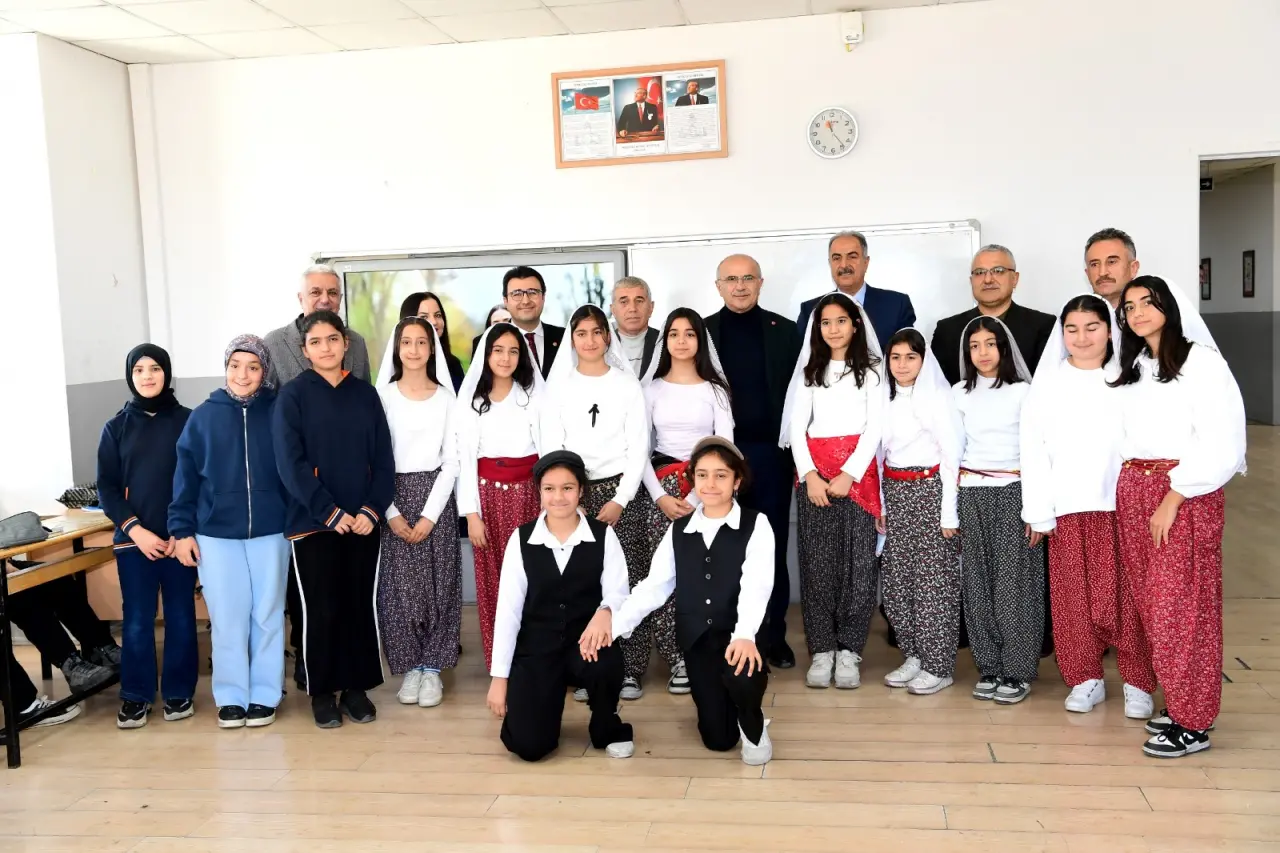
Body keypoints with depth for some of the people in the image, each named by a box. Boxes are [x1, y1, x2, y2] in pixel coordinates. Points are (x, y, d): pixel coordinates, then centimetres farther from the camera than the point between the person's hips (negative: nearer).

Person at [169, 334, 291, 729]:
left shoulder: (278, 411, 0)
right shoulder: (203, 416, 3)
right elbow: (186, 476, 4)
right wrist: (182, 530, 0)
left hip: (271, 532, 0)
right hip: (216, 533, 1)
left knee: (267, 615, 7)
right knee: (227, 618, 5)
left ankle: (265, 695, 18)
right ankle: (231, 696, 18)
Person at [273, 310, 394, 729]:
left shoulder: (366, 394, 7)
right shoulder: (292, 396, -2)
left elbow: (383, 459, 4)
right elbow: (291, 464, -10)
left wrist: (372, 510, -9)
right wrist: (330, 512, -16)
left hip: (363, 520, 3)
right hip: (313, 522, -3)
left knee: (360, 605, 7)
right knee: (321, 609, 3)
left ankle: (356, 687, 20)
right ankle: (322, 691, 17)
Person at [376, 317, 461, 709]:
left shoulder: (445, 396, 3)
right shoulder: (382, 396, 1)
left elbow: (451, 460, 0)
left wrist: (430, 514, -8)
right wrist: (391, 513, -9)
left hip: (436, 497, 0)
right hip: (393, 499, 0)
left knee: (437, 586, 1)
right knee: (399, 587, 0)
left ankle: (432, 667, 12)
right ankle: (410, 666, 14)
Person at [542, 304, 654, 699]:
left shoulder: (627, 384, 5)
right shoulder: (559, 385, 7)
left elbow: (638, 446, 2)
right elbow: (551, 446, 4)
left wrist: (620, 500, -7)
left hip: (622, 490, 0)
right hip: (574, 492, 1)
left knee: (628, 581, -3)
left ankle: (630, 670, 5)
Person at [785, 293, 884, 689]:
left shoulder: (870, 370, 6)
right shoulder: (810, 371, 14)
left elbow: (875, 426, -2)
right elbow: (797, 426, 6)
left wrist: (849, 474, -13)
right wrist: (809, 474, -8)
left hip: (857, 471, -2)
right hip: (813, 471, 2)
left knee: (857, 561, -4)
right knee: (816, 562, 0)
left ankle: (848, 651, 3)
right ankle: (821, 650, 5)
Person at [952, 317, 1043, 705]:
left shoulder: (1023, 392, -1)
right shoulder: (959, 394, 9)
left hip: (1014, 493, -3)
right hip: (972, 495, 3)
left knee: (1014, 583, -3)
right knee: (978, 583, 5)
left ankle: (1018, 671, 6)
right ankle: (989, 667, 15)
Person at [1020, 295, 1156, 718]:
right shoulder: (1047, 384, 6)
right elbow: (1034, 450, 3)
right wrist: (1039, 512, -2)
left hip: (1122, 506, -1)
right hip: (1068, 509, 1)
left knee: (1125, 596, 0)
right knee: (1074, 597, 6)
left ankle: (1137, 682, 13)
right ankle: (1085, 677, 19)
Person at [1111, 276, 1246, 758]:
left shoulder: (1200, 361, -6)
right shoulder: (1133, 368, 16)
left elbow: (1220, 441, -13)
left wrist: (1174, 497, -15)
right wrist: (1132, 488, 7)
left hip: (1185, 493, -7)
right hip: (1132, 491, 7)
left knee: (1182, 607, -4)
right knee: (1151, 603, 9)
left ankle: (1193, 723, 5)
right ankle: (1178, 703, 21)